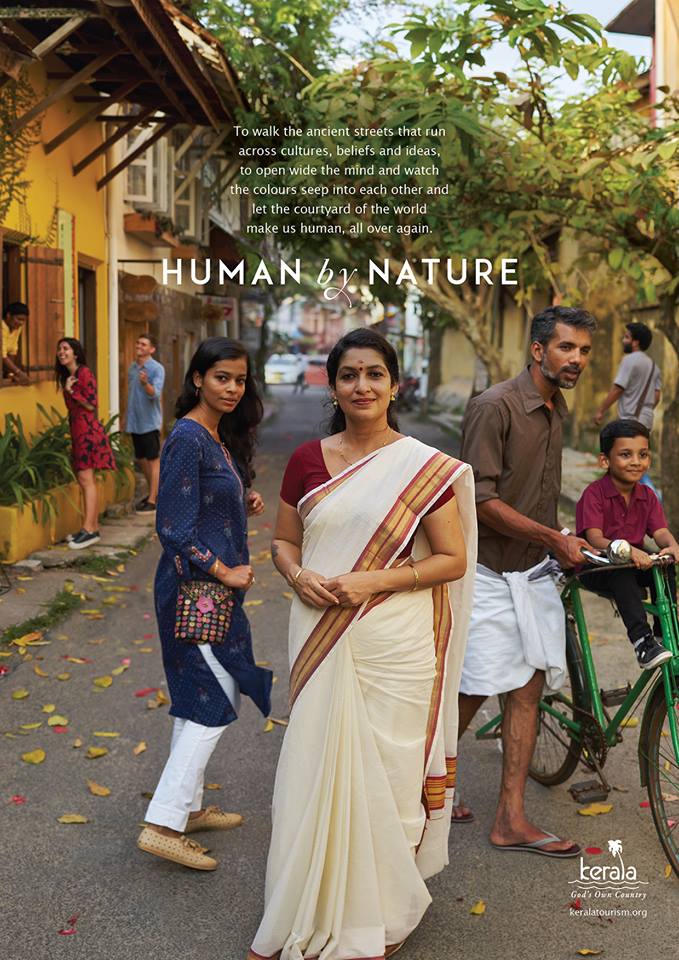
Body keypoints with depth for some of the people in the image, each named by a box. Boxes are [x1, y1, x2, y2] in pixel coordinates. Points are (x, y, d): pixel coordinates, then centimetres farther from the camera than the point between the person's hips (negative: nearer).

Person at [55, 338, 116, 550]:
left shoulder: (84, 373, -10)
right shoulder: (67, 375, 17)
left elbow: (91, 405, -15)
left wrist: (71, 391, -13)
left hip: (87, 429, -9)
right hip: (77, 429, 9)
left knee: (85, 478, -13)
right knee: (86, 479, 8)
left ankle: (89, 530, -15)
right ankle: (93, 528, 11)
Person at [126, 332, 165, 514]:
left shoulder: (157, 369, -11)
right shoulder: (132, 368, 11)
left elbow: (155, 394, -23)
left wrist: (145, 383, -42)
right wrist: (127, 417, 19)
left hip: (150, 422, -7)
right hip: (135, 422, 7)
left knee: (153, 460, -2)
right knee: (141, 459, 14)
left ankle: (152, 500, -1)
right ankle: (152, 492, 28)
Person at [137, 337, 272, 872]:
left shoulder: (219, 437, 12)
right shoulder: (188, 438, -17)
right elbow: (173, 527, -20)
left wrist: (244, 502, 4)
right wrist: (224, 572, -15)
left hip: (212, 587, 10)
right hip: (195, 586, -10)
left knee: (199, 700, 16)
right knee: (217, 700, -6)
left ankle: (187, 807, 28)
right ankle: (163, 824, -1)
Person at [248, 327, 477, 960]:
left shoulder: (425, 468, -5)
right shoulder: (307, 460, 5)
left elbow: (453, 558, -4)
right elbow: (282, 541, 13)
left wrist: (373, 582, -15)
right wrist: (298, 577, -9)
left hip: (394, 645, -3)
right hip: (321, 639, 3)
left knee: (384, 770, 7)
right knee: (314, 767, 7)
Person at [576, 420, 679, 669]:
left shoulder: (647, 495, 4)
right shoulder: (594, 494, -15)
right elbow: (595, 539, -25)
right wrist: (628, 550, -44)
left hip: (635, 562, 5)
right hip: (595, 569, -5)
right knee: (622, 570, -35)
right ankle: (642, 642, -40)